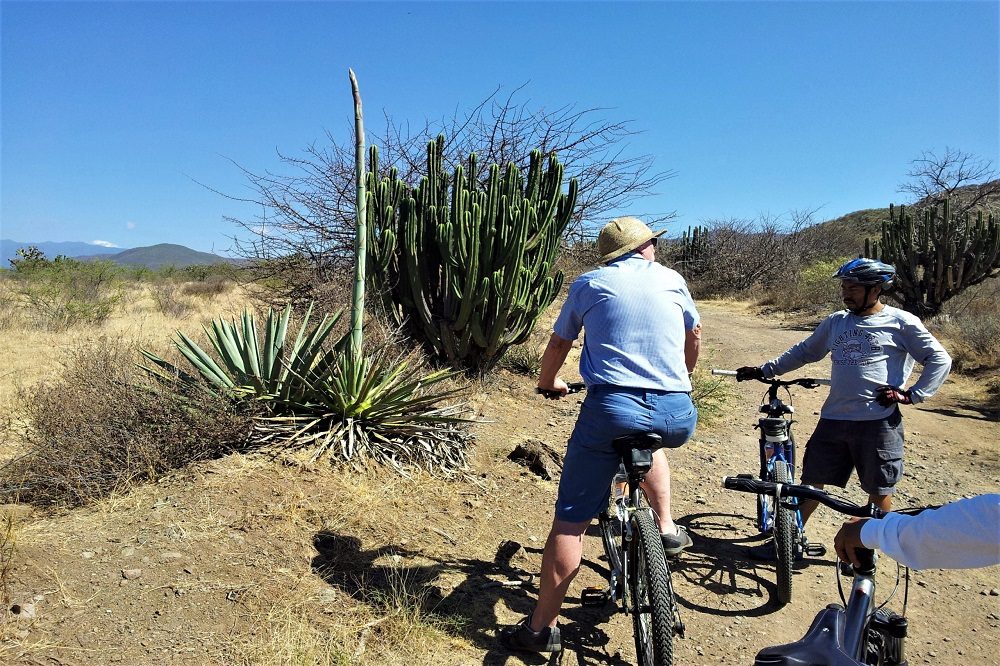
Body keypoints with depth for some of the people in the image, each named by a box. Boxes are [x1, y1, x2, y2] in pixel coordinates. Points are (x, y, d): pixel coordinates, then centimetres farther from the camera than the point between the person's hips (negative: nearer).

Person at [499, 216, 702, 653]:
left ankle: (542, 626, 10)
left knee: (571, 519, 6)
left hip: (612, 408, -2)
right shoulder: (672, 280, 17)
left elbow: (558, 344, 21)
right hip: (678, 416, 3)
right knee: (649, 441, 39)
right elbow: (695, 334, 32)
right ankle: (667, 527, 29)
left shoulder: (588, 284, 12)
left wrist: (548, 383, 41)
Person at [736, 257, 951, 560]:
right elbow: (803, 352, 19)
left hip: (879, 422, -4)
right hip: (833, 419, 4)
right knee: (811, 481, 7)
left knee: (879, 490, 9)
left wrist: (911, 395, -7)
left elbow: (940, 359, 1)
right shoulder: (835, 322, 11)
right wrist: (763, 370, 14)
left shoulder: (901, 322, -2)